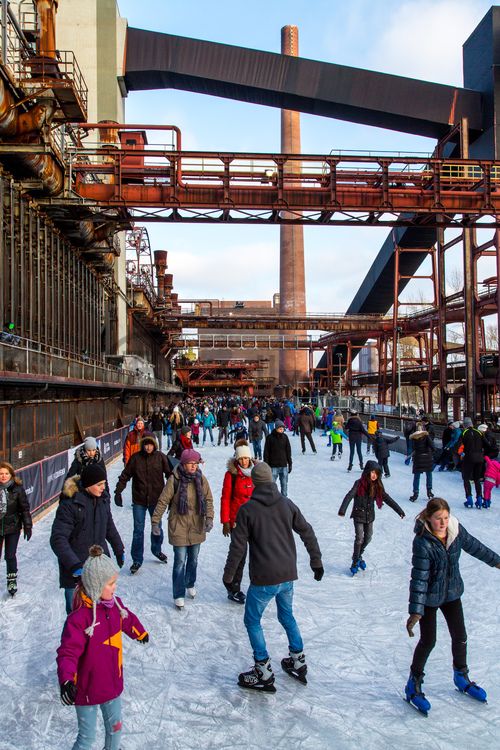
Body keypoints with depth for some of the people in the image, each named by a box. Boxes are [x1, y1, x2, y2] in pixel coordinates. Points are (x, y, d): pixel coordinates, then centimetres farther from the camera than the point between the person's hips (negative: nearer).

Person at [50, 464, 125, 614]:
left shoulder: (103, 499, 0)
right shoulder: (70, 504, -19)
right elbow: (58, 539, -21)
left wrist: (119, 550, 24)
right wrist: (74, 565, -28)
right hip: (75, 572, -5)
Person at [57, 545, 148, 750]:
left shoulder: (115, 604, -5)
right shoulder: (79, 617, -28)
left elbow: (127, 619, 16)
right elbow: (67, 653, -28)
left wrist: (140, 633, 34)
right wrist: (66, 680, -43)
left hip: (113, 683, 6)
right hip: (87, 689, -6)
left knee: (115, 727, 23)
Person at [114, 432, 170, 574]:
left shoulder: (160, 457, -8)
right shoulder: (136, 458, -8)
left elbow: (170, 474, -3)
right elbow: (125, 475, -1)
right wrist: (118, 491, -6)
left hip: (156, 499, 1)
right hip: (139, 500, -1)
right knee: (138, 530, 3)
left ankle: (157, 550, 43)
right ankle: (137, 559, 17)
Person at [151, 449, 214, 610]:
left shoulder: (201, 479, -5)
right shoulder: (175, 479, -15)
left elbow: (208, 499, -1)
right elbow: (163, 501, -10)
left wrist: (209, 518, -14)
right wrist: (155, 521, -12)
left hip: (197, 527, 4)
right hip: (179, 527, -4)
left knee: (193, 559, 19)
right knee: (180, 561, -1)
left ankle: (190, 584, 42)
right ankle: (178, 595, 15)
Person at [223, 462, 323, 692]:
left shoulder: (247, 509, -11)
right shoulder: (287, 504, 1)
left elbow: (238, 546, -10)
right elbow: (307, 533, 7)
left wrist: (228, 575, 2)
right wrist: (316, 561, 18)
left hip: (263, 579, -5)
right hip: (288, 575, 5)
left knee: (252, 621, 12)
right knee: (287, 616, 26)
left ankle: (264, 674, 14)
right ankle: (298, 662, 33)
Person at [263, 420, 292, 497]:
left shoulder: (285, 437, 3)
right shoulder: (270, 438, -6)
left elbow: (288, 451, 9)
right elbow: (266, 452, -3)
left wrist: (290, 464, 8)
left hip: (284, 465, 3)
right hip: (273, 466, -3)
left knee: (284, 484, 7)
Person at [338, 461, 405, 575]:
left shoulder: (377, 486, -1)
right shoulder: (359, 484, -17)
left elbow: (387, 499, 4)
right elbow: (349, 496, -28)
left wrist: (399, 510, 4)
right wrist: (342, 509, -42)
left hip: (370, 516, 5)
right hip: (359, 515, -5)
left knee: (368, 537, 12)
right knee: (359, 538, -6)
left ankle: (358, 556, 36)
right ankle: (355, 562, 11)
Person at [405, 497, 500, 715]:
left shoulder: (456, 530, -13)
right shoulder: (422, 542, -29)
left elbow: (474, 546, 8)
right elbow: (419, 577, -28)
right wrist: (415, 610, -30)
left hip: (452, 592, 5)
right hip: (429, 597, -5)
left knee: (460, 636, 16)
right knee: (428, 641, 3)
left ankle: (461, 677, 42)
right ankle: (414, 684, 24)